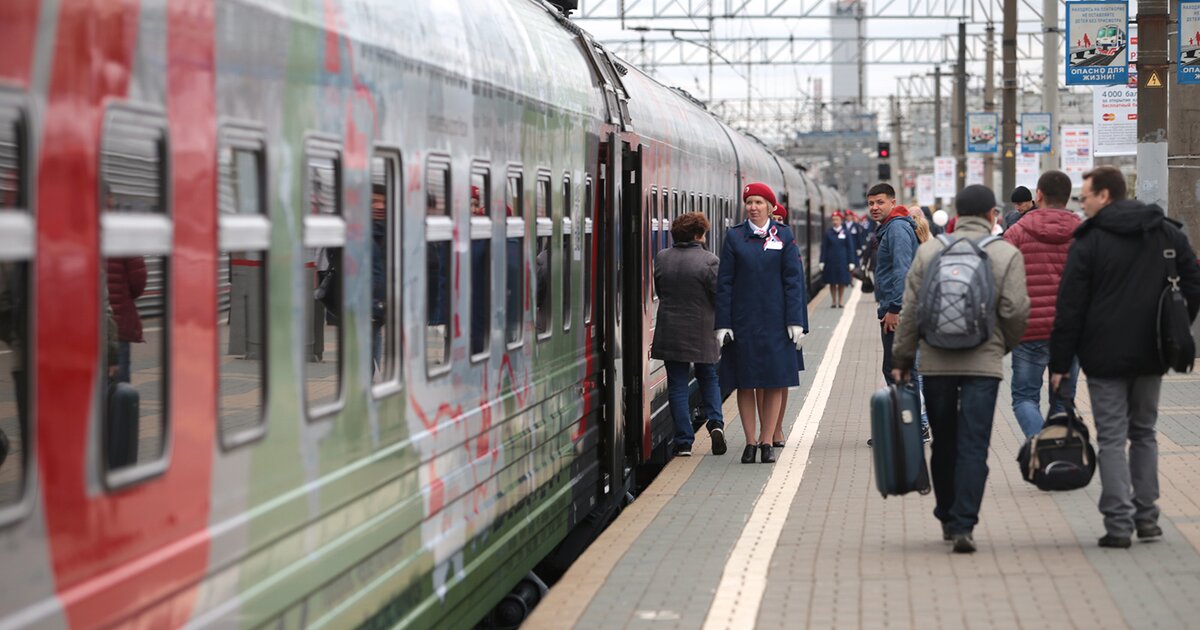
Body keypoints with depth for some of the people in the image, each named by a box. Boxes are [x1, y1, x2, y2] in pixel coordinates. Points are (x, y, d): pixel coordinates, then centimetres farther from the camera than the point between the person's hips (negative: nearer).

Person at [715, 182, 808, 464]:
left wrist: (795, 322, -5)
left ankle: (767, 441, 8)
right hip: (742, 321, 0)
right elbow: (724, 282, 2)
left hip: (775, 321, 0)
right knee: (745, 383, 3)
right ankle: (750, 442, 10)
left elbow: (794, 280, 2)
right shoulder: (734, 237, 4)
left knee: (774, 383, 1)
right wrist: (722, 324, -4)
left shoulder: (784, 236, 4)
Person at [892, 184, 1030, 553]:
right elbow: (1015, 311, -5)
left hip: (935, 362, 3)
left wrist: (902, 358, 10)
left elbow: (911, 310, 4)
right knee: (973, 446, -3)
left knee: (943, 443, 14)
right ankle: (963, 525, -11)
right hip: (983, 363, -3)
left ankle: (948, 519, 25)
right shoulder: (1006, 254, -1)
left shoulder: (929, 251, 6)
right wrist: (1005, 345, 13)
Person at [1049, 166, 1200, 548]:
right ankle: (1146, 517, 16)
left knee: (1112, 438, -2)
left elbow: (1070, 306, -9)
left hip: (1105, 357, -4)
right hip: (1151, 357, 4)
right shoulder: (1168, 233, 6)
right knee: (1144, 433, 17)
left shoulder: (1089, 240, -8)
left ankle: (1119, 523, -8)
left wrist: (1060, 362, -5)